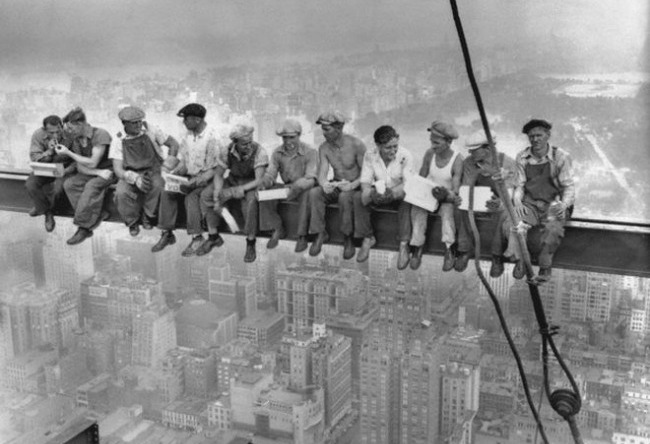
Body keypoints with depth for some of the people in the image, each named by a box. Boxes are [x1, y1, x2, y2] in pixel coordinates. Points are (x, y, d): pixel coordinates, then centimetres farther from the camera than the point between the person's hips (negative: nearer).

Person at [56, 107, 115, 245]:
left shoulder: (100, 135, -18)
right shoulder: (76, 139, 4)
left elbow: (92, 163, -21)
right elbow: (80, 167, 0)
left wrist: (68, 153, -18)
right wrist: (98, 172, -19)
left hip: (108, 171, -7)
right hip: (91, 173, 7)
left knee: (91, 186, -35)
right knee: (69, 184, -18)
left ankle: (84, 227, -29)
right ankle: (96, 215, -22)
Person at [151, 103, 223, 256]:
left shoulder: (212, 138, -16)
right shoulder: (187, 135, 6)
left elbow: (214, 170, -17)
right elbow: (183, 162, 12)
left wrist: (194, 182, -27)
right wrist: (172, 174, -8)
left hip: (207, 179, -7)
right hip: (190, 176, 7)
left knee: (192, 196, -32)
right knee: (167, 192, -15)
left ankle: (197, 237, -22)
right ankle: (167, 233, -9)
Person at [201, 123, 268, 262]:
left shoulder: (259, 153, -25)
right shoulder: (226, 152, -14)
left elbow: (259, 181, -28)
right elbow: (218, 175, -4)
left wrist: (232, 192, -36)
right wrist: (217, 196, -22)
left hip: (251, 185, -4)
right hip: (233, 181, 4)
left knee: (250, 200, -39)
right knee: (206, 195, -18)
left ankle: (251, 244, -23)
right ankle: (213, 237, -4)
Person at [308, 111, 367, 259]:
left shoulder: (356, 145, -17)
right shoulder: (324, 148, -3)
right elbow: (322, 173, -10)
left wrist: (352, 185, -34)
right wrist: (324, 184, -35)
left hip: (355, 187, -4)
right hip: (336, 186, 4)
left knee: (345, 197, -38)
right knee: (314, 193, -25)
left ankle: (348, 237, -20)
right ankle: (320, 233, -15)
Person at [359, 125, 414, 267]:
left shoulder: (405, 156, -16)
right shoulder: (370, 156, -9)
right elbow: (365, 181, -12)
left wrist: (392, 192, -42)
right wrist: (371, 193, -36)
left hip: (398, 195, -2)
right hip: (378, 195, 2)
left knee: (406, 201, -37)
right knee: (359, 198, -27)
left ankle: (403, 245, -28)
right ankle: (368, 238, -8)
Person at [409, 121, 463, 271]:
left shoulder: (457, 160, -15)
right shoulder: (429, 153, -5)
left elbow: (455, 190, -17)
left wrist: (446, 195, -38)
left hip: (446, 197, -3)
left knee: (447, 210, -34)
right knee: (417, 209, -28)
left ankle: (448, 251, -30)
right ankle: (418, 248, -22)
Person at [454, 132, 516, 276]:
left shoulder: (507, 163, -18)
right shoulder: (469, 163, -8)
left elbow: (509, 192, -24)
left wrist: (500, 203, -47)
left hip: (500, 201, -3)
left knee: (501, 213, -36)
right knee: (464, 210, -29)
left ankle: (497, 257, -22)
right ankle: (465, 251, -14)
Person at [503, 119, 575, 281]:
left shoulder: (561, 157, -3)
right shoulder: (522, 158, 6)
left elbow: (569, 186, -3)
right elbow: (519, 186, 9)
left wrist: (564, 204, -23)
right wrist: (517, 202, -12)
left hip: (553, 204, -2)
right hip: (529, 204, 2)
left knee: (554, 228, -35)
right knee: (510, 224, -28)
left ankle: (545, 266, -10)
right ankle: (520, 260, -6)